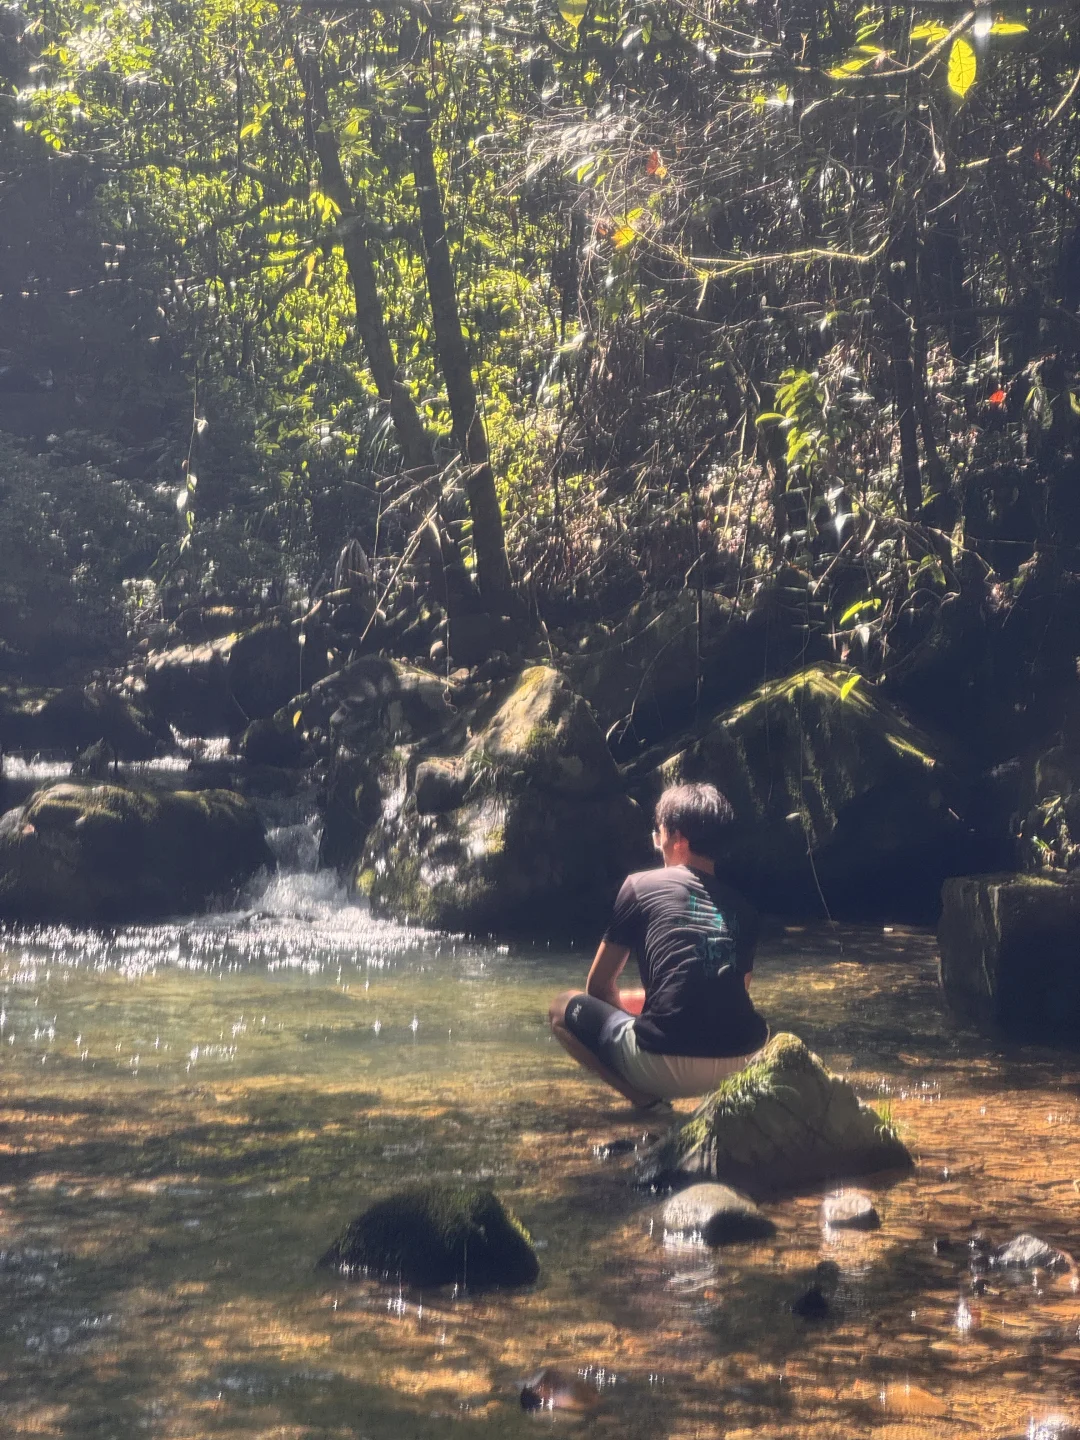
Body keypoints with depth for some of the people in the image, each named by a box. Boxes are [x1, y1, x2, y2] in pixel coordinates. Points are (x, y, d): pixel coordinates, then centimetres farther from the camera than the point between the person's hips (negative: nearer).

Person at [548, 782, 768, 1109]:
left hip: (666, 1063, -5)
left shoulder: (641, 886, 7)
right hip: (738, 1062, 5)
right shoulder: (741, 908, 18)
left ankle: (643, 1095, 2)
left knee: (563, 1007, 21)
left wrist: (623, 1003, 36)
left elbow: (598, 986, 14)